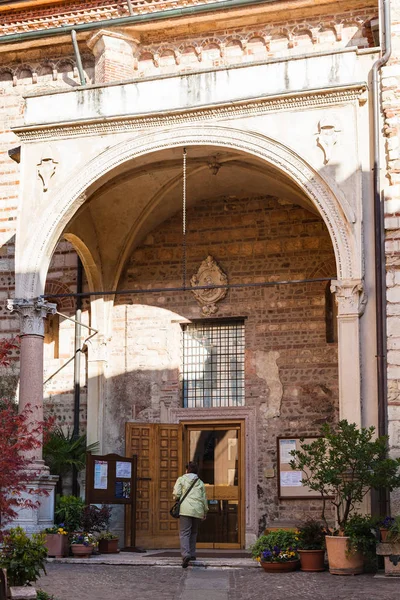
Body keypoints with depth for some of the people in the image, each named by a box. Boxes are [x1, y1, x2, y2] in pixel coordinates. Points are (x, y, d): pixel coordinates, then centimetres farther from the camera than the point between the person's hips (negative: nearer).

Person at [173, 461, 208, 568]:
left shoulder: (181, 479, 7)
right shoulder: (200, 482, 16)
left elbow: (176, 494, -4)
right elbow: (204, 498, 14)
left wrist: (177, 500, 18)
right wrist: (205, 512, 22)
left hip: (186, 509, -4)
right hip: (198, 511, 4)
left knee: (184, 533, -9)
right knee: (193, 532, 18)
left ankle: (186, 554, -27)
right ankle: (192, 554, 16)